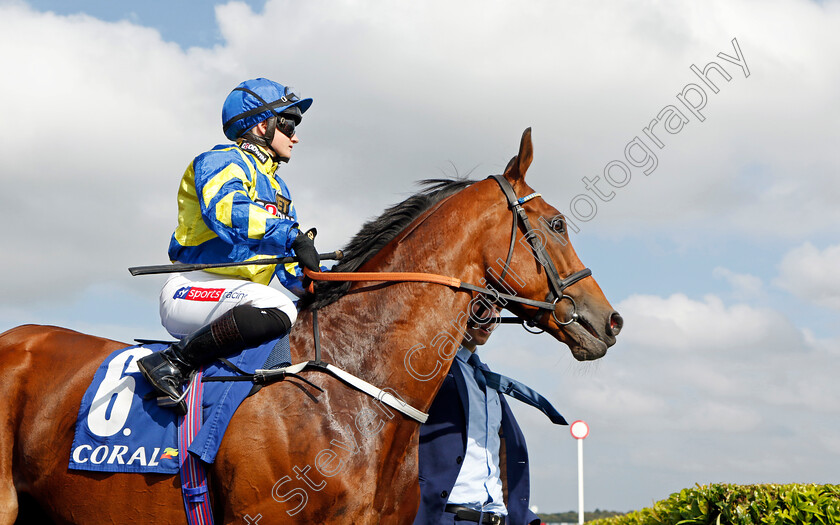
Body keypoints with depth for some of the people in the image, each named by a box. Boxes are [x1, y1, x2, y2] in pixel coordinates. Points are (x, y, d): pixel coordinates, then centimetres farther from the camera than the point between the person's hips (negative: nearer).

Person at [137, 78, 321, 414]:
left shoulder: (277, 188, 26)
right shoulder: (222, 162, -2)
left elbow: (291, 271, 23)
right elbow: (226, 211, -26)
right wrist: (293, 237, -29)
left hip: (232, 298, 9)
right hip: (189, 292, -9)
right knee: (277, 309, -34)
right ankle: (174, 362, -27)